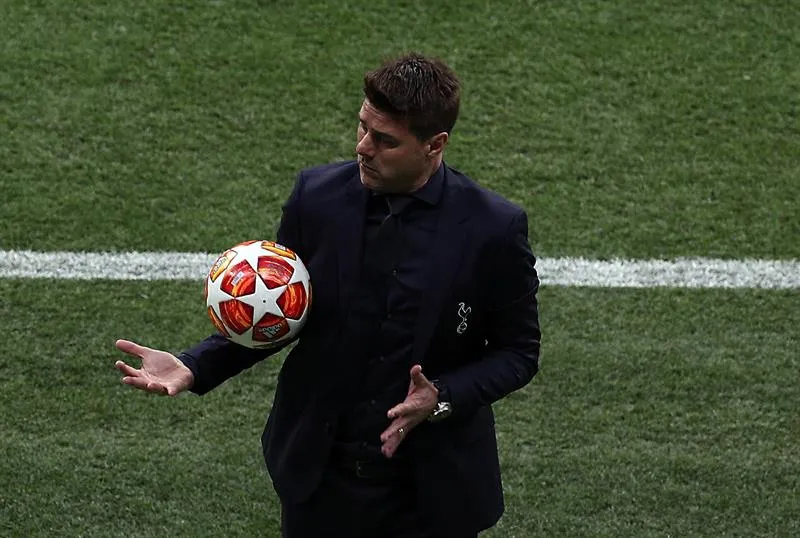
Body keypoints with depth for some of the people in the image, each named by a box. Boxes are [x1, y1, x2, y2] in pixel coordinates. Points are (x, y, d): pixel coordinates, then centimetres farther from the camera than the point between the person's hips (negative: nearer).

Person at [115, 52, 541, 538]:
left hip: (432, 488, -2)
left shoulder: (494, 228, -15)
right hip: (320, 477, 2)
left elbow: (518, 352, -5)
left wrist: (441, 398, -21)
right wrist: (194, 368, -11)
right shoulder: (316, 195, -8)